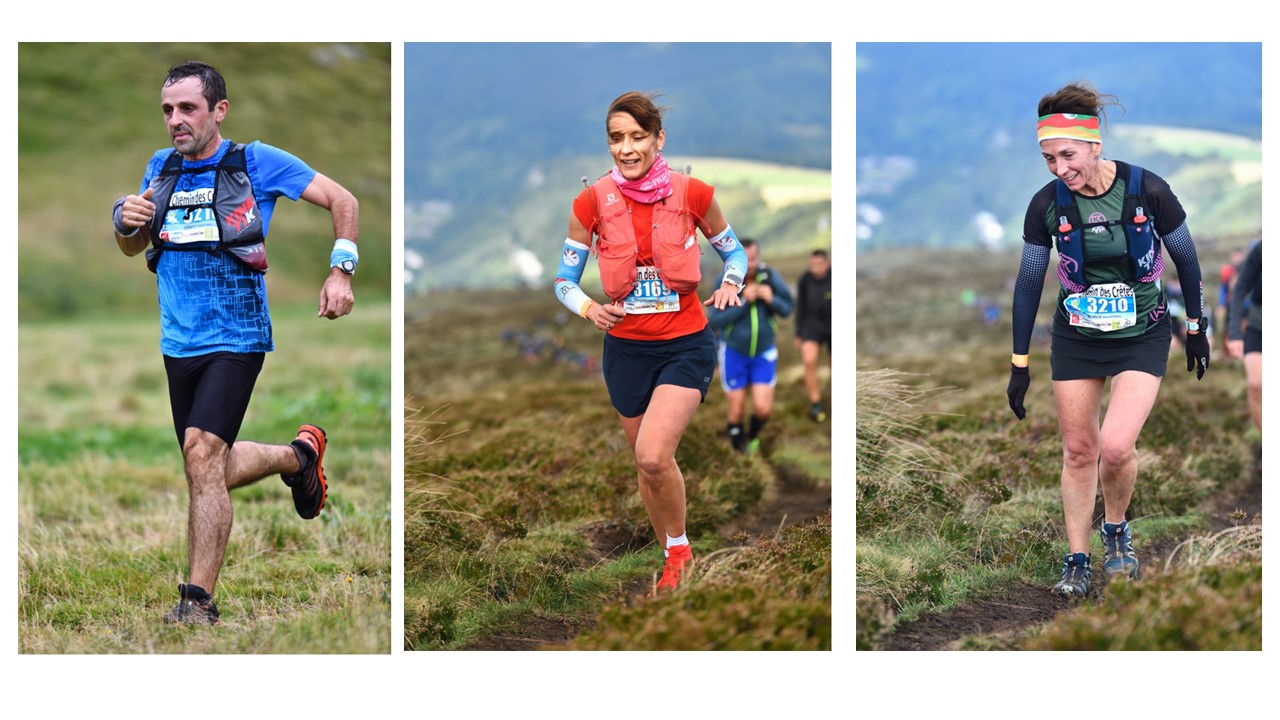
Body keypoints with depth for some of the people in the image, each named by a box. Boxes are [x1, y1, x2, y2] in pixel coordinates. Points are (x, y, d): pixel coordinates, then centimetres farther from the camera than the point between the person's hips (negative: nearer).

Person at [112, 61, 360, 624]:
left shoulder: (257, 163, -5)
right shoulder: (161, 168, 9)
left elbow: (343, 201, 0)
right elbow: (132, 249, 20)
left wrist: (341, 271, -12)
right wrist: (127, 222, -3)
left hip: (235, 339, -6)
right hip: (178, 342, 6)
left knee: (203, 456, -22)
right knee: (212, 473, 14)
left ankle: (198, 600, -18)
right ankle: (299, 455, 41)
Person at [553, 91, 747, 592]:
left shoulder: (691, 193, -8)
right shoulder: (593, 202, -6)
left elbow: (734, 251, 8)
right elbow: (565, 279, 3)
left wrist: (730, 284, -13)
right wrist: (589, 309, -18)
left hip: (686, 345, -3)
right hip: (626, 349, 3)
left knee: (654, 456, -21)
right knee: (645, 464, 13)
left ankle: (679, 547, 4)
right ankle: (675, 563, 35)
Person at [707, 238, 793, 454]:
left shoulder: (769, 276, -15)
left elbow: (786, 309, -6)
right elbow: (715, 321, -23)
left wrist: (771, 299, -28)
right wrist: (743, 301, -32)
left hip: (763, 353, 1)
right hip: (733, 353, -1)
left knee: (763, 408, -6)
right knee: (737, 410, 5)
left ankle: (753, 436, 28)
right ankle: (738, 444, 35)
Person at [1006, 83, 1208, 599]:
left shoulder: (1146, 190, -18)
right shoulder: (1047, 204, -12)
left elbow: (1185, 258, -2)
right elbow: (1028, 282, -1)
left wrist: (1195, 328, 7)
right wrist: (1019, 364, 2)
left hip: (1143, 337, -2)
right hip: (1076, 338, 2)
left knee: (1116, 445, -17)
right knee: (1078, 449, 6)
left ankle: (1117, 531, 12)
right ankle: (1077, 561, 21)